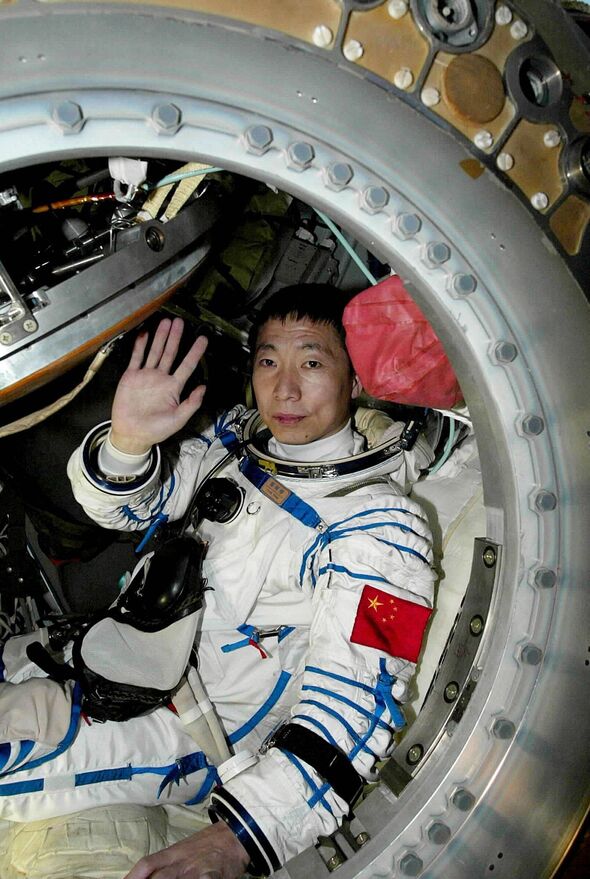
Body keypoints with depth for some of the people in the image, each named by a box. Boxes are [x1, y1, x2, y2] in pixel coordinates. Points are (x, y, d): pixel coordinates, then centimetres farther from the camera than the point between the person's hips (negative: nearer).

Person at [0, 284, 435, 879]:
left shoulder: (378, 523, -18)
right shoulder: (239, 437, 3)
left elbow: (355, 701, -26)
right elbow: (124, 505, 6)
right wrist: (128, 440, -20)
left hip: (199, 724, -7)